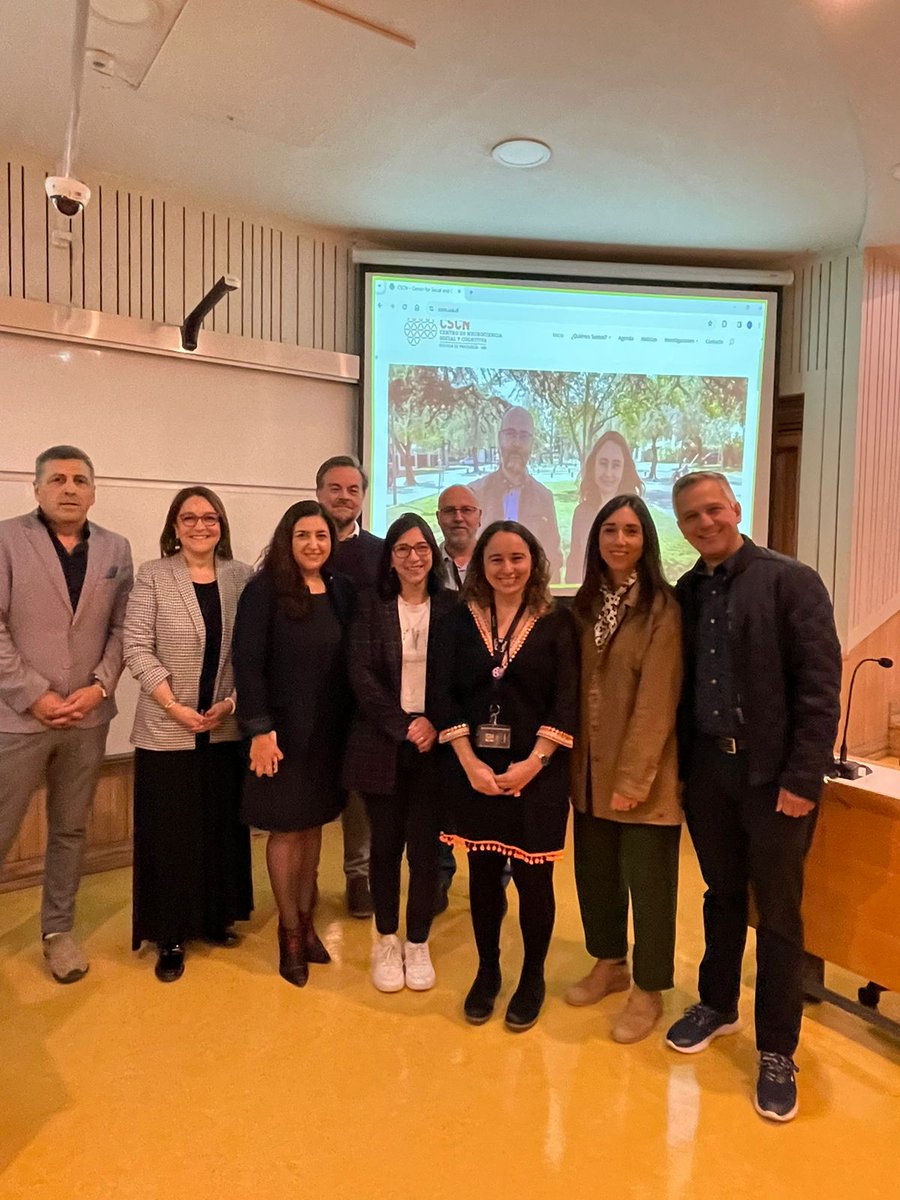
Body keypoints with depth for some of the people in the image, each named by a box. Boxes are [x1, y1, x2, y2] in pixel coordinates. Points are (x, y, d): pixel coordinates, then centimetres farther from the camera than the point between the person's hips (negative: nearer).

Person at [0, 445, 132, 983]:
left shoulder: (116, 549, 7)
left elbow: (122, 628, 5)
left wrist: (99, 686, -8)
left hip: (88, 717, 3)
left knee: (70, 831, 15)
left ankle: (59, 930, 31)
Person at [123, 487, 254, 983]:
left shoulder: (242, 577, 3)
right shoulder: (152, 575, -3)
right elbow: (137, 649, -8)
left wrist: (232, 702, -9)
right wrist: (176, 707, -14)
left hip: (226, 727, 3)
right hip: (166, 729, -2)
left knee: (223, 826, 12)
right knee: (169, 832, 6)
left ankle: (216, 917, 31)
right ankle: (170, 936, 22)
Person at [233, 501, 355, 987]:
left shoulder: (342, 591, 4)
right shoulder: (264, 589, -9)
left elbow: (348, 662, 6)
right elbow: (247, 663, -13)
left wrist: (348, 724, 3)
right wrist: (260, 729, -17)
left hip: (328, 730, 4)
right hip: (283, 729, -4)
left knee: (313, 825, 13)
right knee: (286, 830, 8)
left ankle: (305, 920, 30)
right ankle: (290, 932, 24)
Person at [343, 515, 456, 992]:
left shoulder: (451, 607, 3)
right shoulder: (371, 606, 2)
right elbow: (361, 674, -5)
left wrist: (435, 724, -13)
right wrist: (403, 726, -13)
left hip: (434, 745, 0)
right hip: (381, 744, 0)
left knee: (425, 848, 4)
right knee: (386, 845, 11)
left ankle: (418, 944, 25)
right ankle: (386, 941, 29)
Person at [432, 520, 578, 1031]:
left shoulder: (557, 622, -2)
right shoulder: (460, 621, 3)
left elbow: (568, 702, -7)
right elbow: (446, 696, -1)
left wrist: (530, 764, -15)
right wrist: (470, 763, -11)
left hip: (536, 773, -2)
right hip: (474, 771, 2)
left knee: (533, 878, 8)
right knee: (483, 875, 13)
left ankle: (533, 978, 30)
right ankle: (487, 971, 33)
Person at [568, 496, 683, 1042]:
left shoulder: (662, 607, -11)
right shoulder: (586, 603, 8)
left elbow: (657, 701, -16)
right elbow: (575, 687, 8)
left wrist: (634, 777, -18)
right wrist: (577, 760, 3)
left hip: (642, 772, -5)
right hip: (591, 769, 6)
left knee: (649, 882, 8)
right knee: (596, 871, 17)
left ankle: (648, 989, 28)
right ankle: (609, 962, 39)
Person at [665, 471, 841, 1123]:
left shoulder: (792, 580, -8)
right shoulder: (685, 593, 6)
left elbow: (820, 685, -12)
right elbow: (680, 682, 8)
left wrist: (803, 777, -15)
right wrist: (678, 762, 3)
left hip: (773, 774, -4)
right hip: (706, 769, 4)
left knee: (778, 914, 8)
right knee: (722, 895, 19)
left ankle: (777, 1051, 25)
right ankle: (718, 1004, 39)